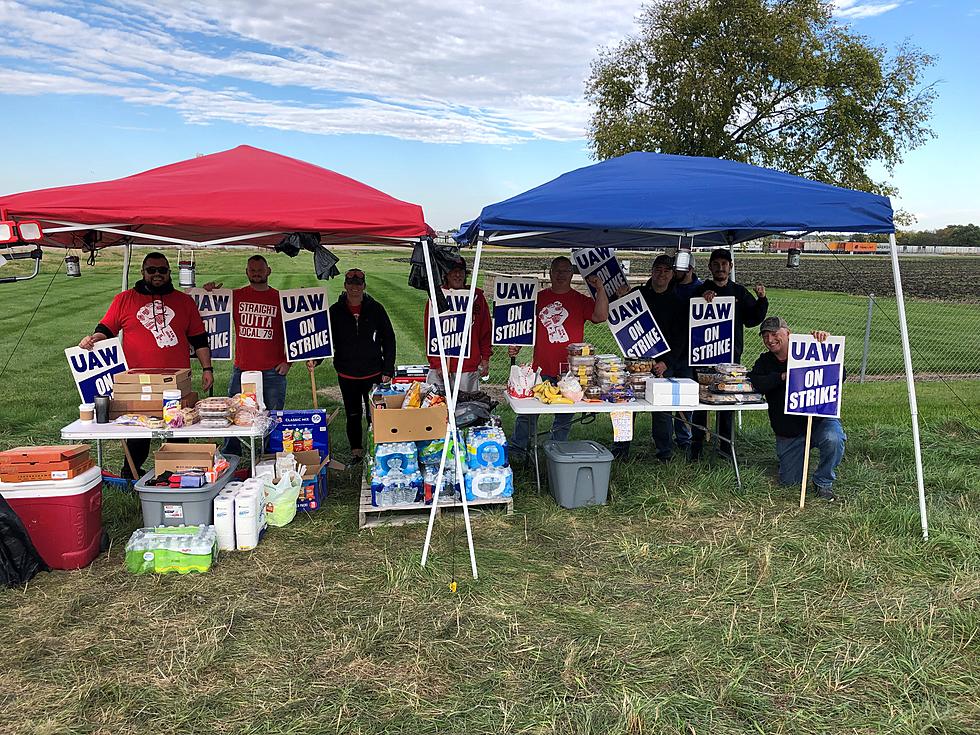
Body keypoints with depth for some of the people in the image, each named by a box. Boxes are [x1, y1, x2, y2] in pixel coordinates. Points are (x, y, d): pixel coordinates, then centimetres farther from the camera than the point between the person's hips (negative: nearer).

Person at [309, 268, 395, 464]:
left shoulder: (375, 309, -1)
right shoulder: (335, 311, 1)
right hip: (347, 375, 1)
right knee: (353, 416, 12)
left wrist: (388, 369, -3)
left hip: (373, 374, -1)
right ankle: (356, 452, 25)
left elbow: (388, 339, 2)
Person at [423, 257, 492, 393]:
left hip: (470, 368, 1)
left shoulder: (477, 297, 6)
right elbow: (430, 334, 0)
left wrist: (485, 358, 4)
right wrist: (437, 364, -8)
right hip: (441, 366, -1)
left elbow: (485, 331, 10)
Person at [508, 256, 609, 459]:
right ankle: (517, 450, 14)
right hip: (540, 369, 1)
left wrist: (600, 289, -17)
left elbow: (601, 316, -11)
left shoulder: (581, 300, 5)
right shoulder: (538, 298, 10)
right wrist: (515, 346, 3)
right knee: (527, 411, 3)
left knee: (564, 417, 8)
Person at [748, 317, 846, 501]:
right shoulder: (765, 362, 4)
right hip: (788, 433, 3)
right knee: (789, 481, 7)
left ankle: (823, 482, -11)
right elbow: (756, 383, -15)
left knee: (833, 438, -38)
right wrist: (783, 377, -23)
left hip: (819, 420, -3)